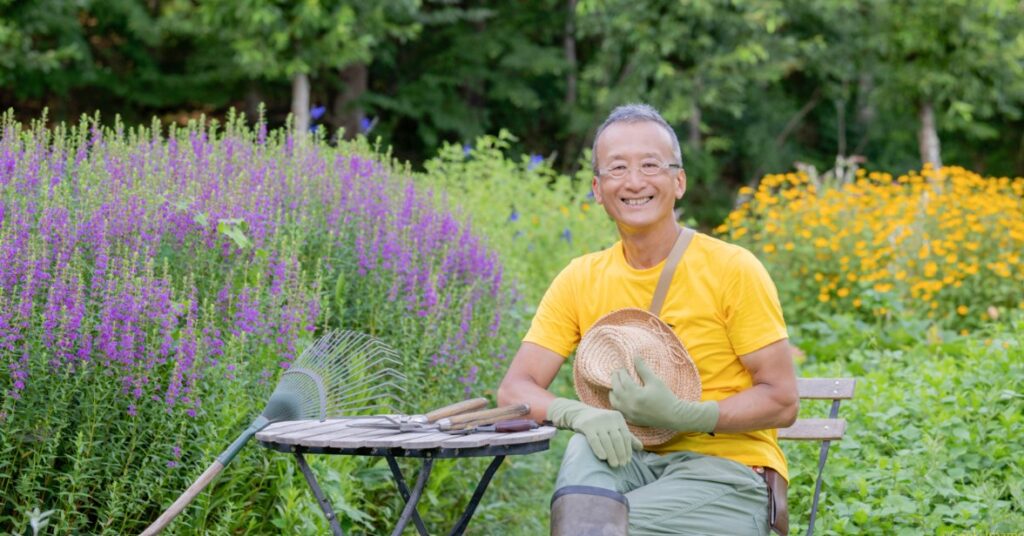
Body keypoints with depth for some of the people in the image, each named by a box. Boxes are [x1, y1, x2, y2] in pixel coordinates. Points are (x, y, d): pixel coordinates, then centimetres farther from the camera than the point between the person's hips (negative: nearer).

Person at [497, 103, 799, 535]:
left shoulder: (732, 269, -6)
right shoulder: (580, 280, 5)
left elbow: (782, 402, -7)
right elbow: (514, 389, 0)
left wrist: (683, 415, -23)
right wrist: (579, 414, -22)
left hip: (728, 470, -3)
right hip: (633, 462, 4)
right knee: (586, 448, -32)